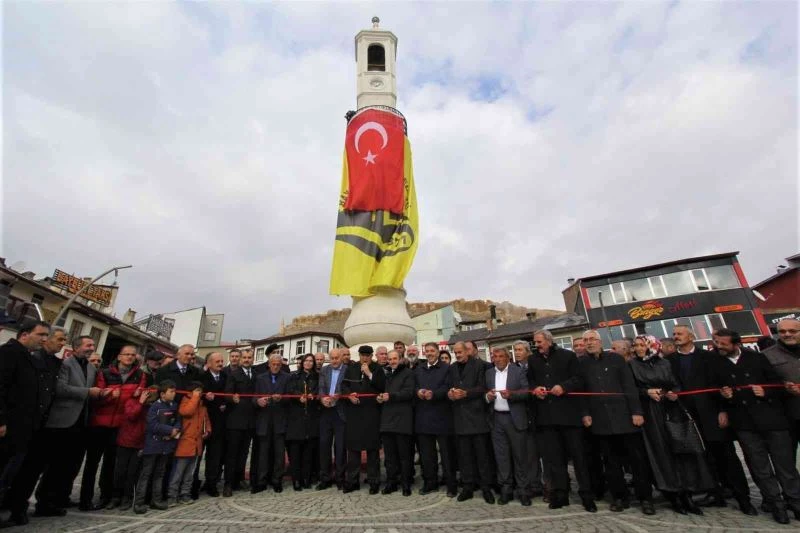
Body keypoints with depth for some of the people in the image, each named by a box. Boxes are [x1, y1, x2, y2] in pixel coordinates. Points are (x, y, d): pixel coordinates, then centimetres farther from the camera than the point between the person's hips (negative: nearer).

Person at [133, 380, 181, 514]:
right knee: (146, 473, 0)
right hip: (152, 444, -6)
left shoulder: (174, 406, 4)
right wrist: (170, 430, -16)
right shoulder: (155, 406, -14)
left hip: (166, 444, 6)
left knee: (159, 473, 14)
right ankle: (139, 502, 9)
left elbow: (178, 421, 8)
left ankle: (156, 499, 24)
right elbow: (152, 425, -21)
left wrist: (176, 431, -12)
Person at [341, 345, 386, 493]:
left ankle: (374, 481, 13)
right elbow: (344, 385, 10)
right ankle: (352, 481, 20)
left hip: (371, 413, -3)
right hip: (353, 412, 3)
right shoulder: (351, 369, 11)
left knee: (372, 447, 2)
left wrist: (369, 373, -13)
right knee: (352, 446, 8)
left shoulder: (377, 369, 2)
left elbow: (382, 387, -9)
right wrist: (349, 395, -9)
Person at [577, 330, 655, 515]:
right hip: (601, 420, 1)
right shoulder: (582, 364, 6)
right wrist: (585, 413, 0)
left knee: (637, 458, 5)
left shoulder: (616, 359, 2)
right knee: (611, 461, 8)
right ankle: (619, 496, 21)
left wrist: (637, 411, -8)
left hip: (624, 416, -1)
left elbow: (630, 386, -2)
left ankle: (645, 498, 19)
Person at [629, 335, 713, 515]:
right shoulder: (632, 365, 1)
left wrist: (674, 393, -9)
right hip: (650, 412, -3)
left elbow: (675, 384, 11)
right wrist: (647, 392, -16)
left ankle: (686, 495, 9)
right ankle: (673, 496, 8)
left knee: (681, 448, 0)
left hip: (671, 409, 3)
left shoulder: (664, 363, 10)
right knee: (661, 451, -1)